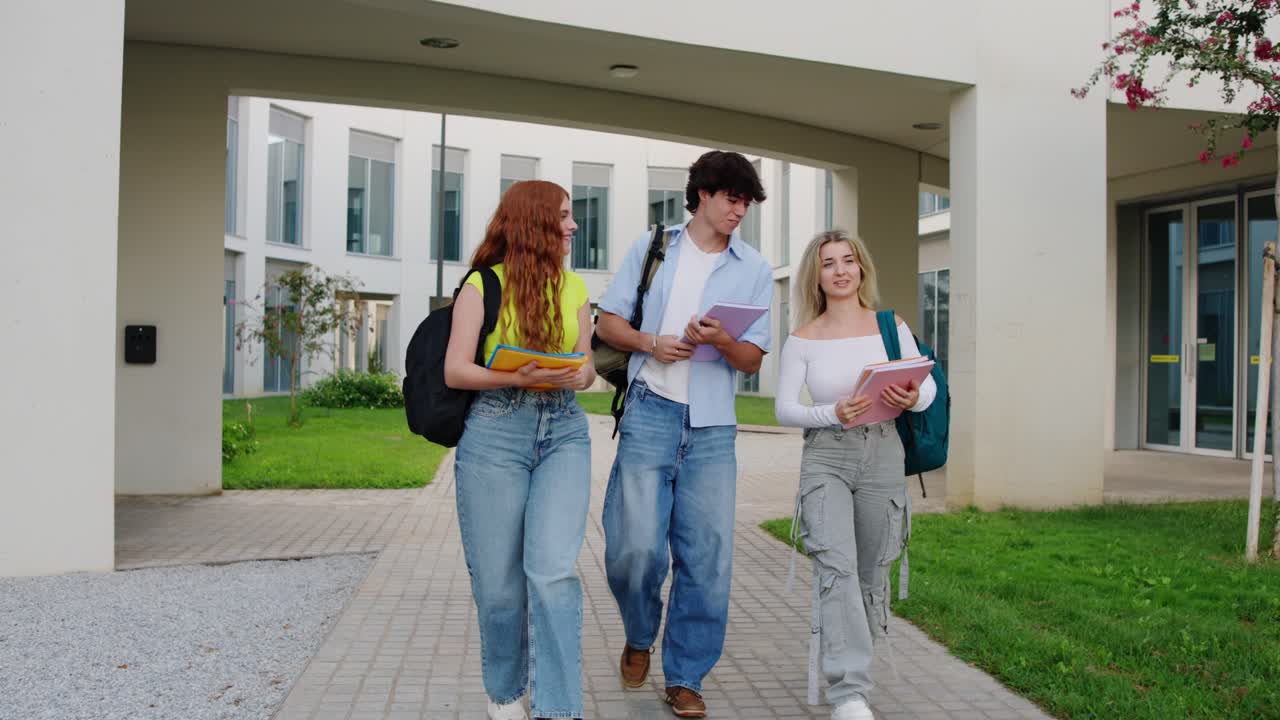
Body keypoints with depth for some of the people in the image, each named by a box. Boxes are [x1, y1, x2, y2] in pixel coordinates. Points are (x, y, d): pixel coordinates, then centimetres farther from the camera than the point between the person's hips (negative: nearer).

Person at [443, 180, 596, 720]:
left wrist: (576, 378, -10)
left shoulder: (574, 287, 12)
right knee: (498, 580, 3)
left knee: (553, 568, -13)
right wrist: (520, 377, -20)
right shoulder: (483, 285, 0)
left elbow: (587, 369, 14)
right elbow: (455, 371, -5)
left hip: (563, 432, 2)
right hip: (495, 433, -2)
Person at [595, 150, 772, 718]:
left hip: (713, 426, 1)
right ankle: (639, 638, 23)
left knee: (707, 554, -1)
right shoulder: (651, 248, 10)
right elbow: (607, 321, 10)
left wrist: (722, 341, -14)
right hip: (649, 414, -1)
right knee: (635, 545, -7)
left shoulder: (754, 270, 11)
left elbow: (752, 358, 7)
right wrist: (650, 342, -9)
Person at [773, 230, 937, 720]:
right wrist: (833, 414, -19)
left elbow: (929, 387, 4)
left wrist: (912, 398, -20)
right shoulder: (803, 339, 2)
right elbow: (784, 409, -1)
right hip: (825, 457, -1)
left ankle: (853, 662, 35)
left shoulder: (891, 326, 4)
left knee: (871, 570, 10)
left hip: (882, 454, 2)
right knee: (836, 564, -18)